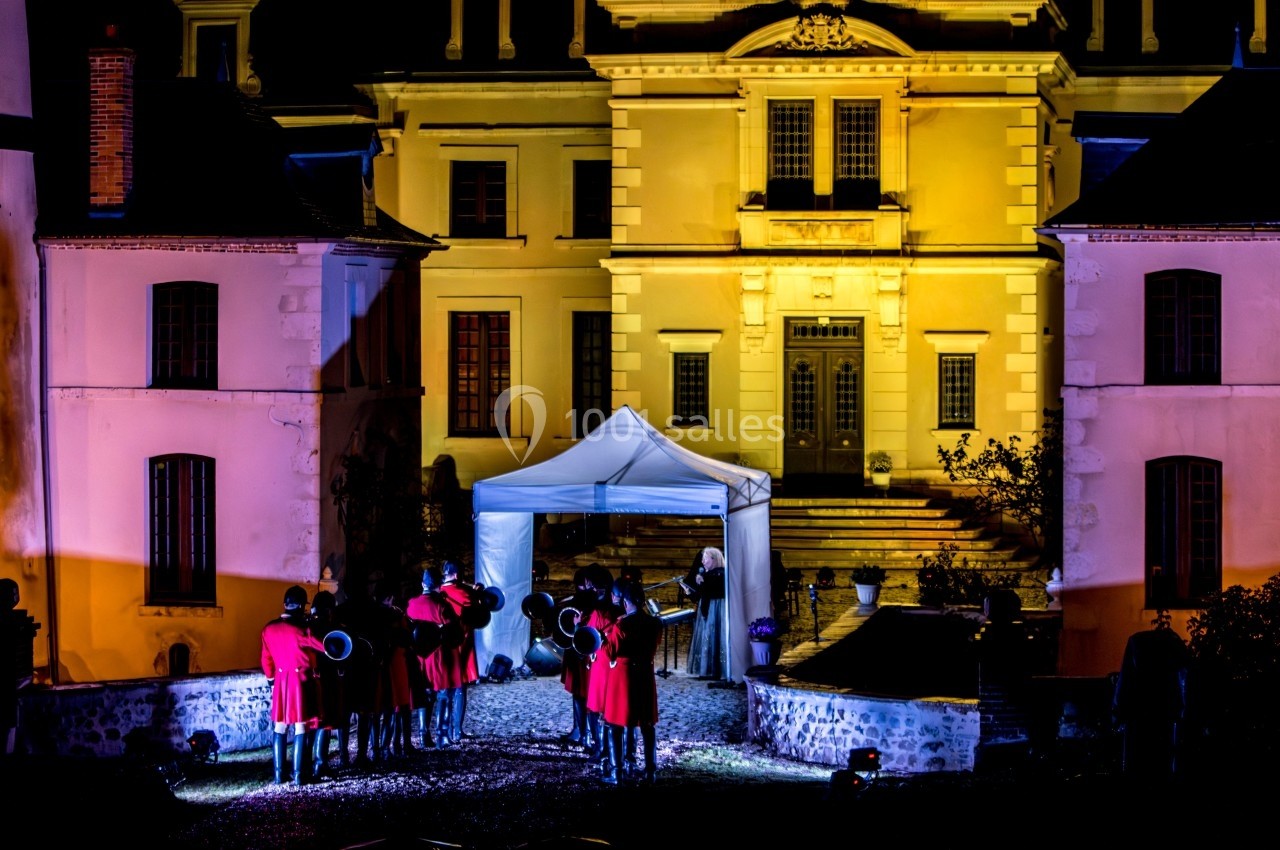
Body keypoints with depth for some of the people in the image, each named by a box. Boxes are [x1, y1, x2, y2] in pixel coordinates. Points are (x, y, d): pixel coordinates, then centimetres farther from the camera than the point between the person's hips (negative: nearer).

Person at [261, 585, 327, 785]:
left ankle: (279, 774, 7)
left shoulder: (269, 629, 2)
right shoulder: (302, 629, -14)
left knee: (280, 728, 9)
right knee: (300, 728, 0)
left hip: (280, 682, 4)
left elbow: (266, 660, 10)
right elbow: (327, 648, -17)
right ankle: (298, 774, -1)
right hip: (302, 682, -4)